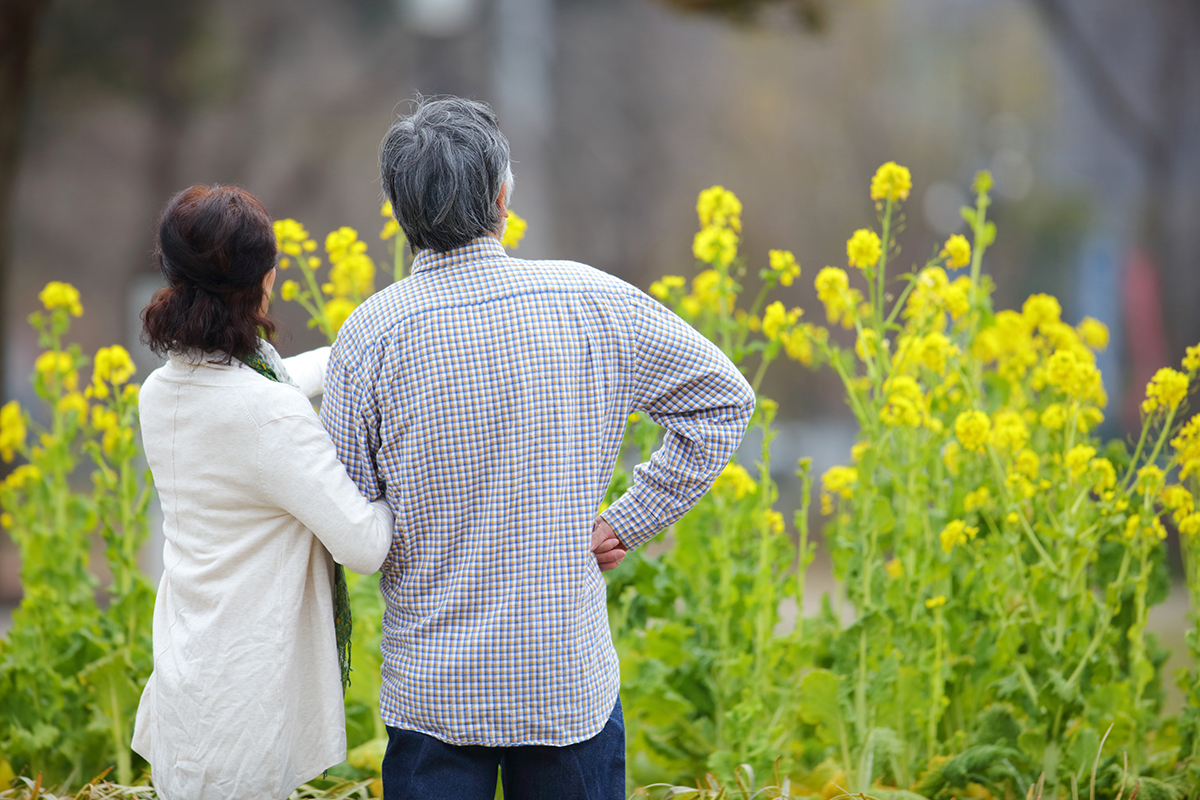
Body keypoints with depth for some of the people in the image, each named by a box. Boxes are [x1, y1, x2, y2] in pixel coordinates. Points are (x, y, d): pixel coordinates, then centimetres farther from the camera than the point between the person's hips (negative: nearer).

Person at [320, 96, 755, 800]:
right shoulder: (595, 304, -6)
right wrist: (629, 523, 6)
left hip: (434, 692, -1)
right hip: (573, 682, 1)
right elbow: (725, 399, 5)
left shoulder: (372, 335, -12)